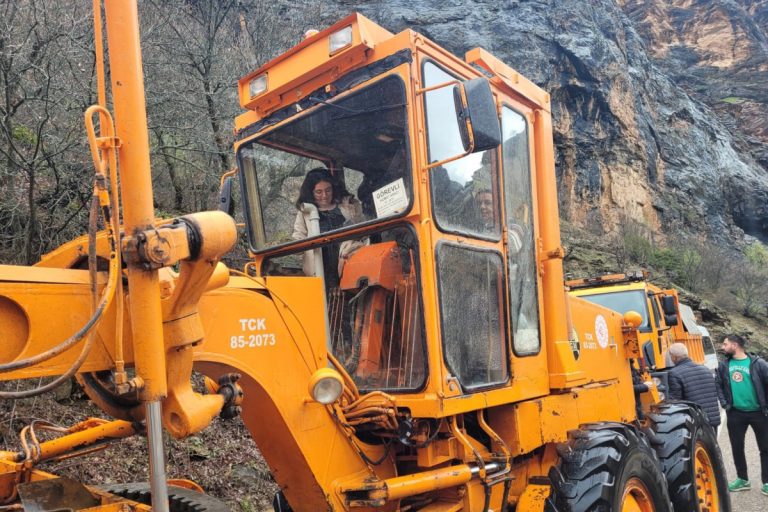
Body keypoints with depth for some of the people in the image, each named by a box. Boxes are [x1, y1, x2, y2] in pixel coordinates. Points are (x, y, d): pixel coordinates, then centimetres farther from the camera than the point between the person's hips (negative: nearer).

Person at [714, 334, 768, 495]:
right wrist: (724, 403, -1)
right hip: (735, 413, 3)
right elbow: (717, 384, 9)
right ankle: (742, 479, 24)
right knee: (737, 447, 10)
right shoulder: (724, 365, 3)